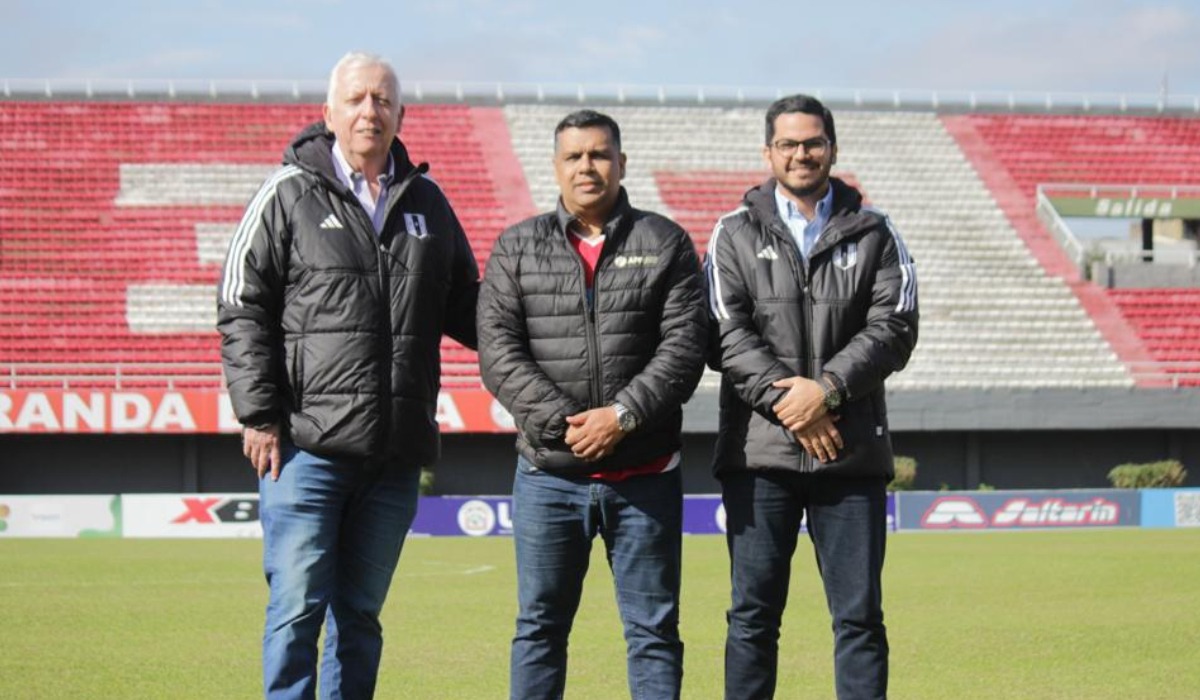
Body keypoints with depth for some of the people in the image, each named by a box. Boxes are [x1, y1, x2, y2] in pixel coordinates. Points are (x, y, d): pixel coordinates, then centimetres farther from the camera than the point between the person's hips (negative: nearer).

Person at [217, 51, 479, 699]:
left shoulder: (426, 202, 15)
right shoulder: (289, 195, 1)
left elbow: (465, 310, 23)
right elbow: (242, 311, -1)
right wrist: (260, 415, -8)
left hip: (395, 455, 4)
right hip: (308, 449, -4)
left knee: (360, 612, 10)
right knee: (298, 606, -6)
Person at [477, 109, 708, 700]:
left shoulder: (665, 244, 5)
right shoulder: (517, 248, 6)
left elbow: (684, 347, -5)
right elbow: (498, 352, -4)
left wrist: (622, 415, -17)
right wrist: (561, 422, -15)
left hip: (644, 474, -1)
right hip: (549, 475, 1)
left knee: (653, 629, 5)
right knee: (539, 626, 7)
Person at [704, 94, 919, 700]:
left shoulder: (873, 234, 10)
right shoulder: (735, 235, 8)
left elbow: (894, 328, -1)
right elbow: (727, 332, -2)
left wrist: (827, 389, -14)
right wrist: (785, 400, -14)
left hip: (851, 451, 1)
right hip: (758, 449, 0)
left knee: (859, 615, 2)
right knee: (753, 614, 2)